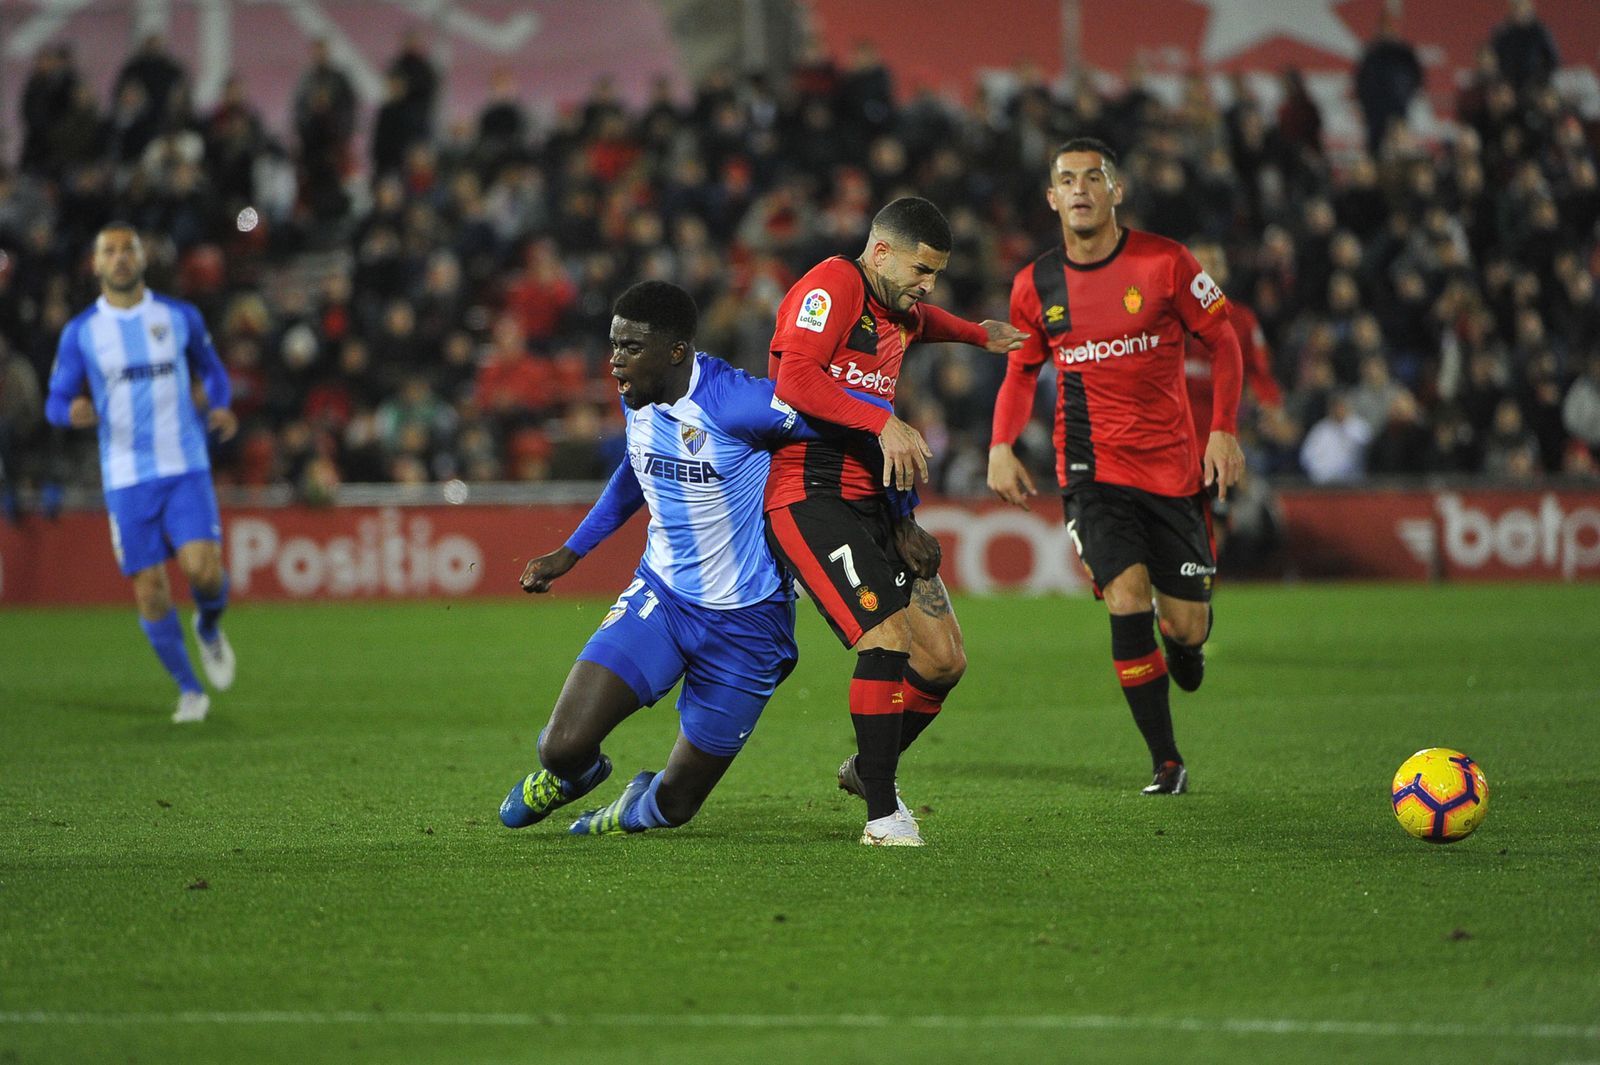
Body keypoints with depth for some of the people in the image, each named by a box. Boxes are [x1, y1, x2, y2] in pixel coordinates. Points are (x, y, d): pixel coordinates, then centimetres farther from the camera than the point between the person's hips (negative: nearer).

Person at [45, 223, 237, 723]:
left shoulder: (180, 317, 5)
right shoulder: (79, 333, 3)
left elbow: (210, 368, 19)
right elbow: (56, 402, 6)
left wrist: (219, 408, -1)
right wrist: (73, 411, -19)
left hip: (185, 469, 0)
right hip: (126, 478, 0)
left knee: (204, 568, -19)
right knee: (150, 590, -2)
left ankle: (209, 626, 17)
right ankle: (189, 690, 17)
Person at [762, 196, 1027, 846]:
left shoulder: (900, 315, 19)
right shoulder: (831, 285, -9)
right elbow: (795, 379, -23)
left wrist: (977, 334, 54)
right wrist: (883, 422, -27)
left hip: (870, 502, 9)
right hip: (808, 496, -9)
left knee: (944, 662, 4)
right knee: (887, 639, -22)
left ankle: (868, 768, 29)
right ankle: (882, 813, -14)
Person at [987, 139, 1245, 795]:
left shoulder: (1163, 262, -6)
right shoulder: (1035, 286, 1)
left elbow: (1222, 340, 2)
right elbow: (1022, 370, 15)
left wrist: (1224, 430, -8)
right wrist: (1001, 446, -1)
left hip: (1172, 463, 0)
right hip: (1091, 465, 1)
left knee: (1186, 627, 0)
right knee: (1127, 598, -19)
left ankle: (1183, 642, 42)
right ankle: (1166, 763, -9)